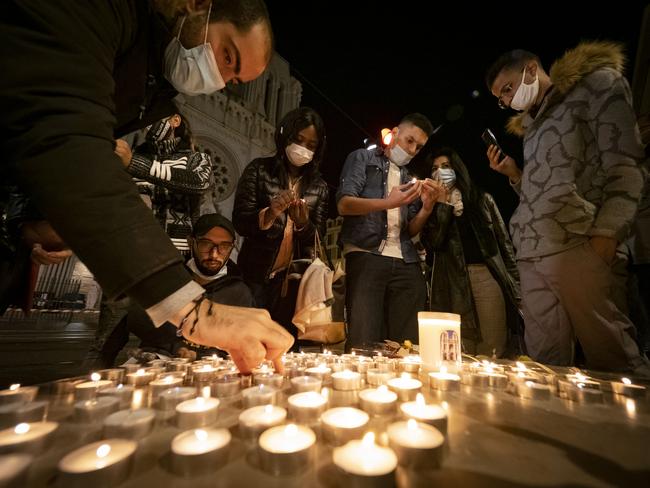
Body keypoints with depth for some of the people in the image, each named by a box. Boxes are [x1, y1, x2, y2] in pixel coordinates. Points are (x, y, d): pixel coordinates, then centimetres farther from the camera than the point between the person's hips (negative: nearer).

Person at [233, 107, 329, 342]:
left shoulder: (319, 186, 7)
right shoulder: (259, 170, 0)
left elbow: (318, 236, 3)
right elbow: (240, 222, -7)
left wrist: (303, 223, -18)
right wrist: (269, 214, -26)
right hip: (256, 274, -2)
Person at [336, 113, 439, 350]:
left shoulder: (410, 179, 26)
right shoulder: (363, 158, 14)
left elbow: (410, 230, 19)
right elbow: (344, 204, -3)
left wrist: (428, 206, 1)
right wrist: (387, 203, -17)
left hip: (405, 263, 5)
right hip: (365, 256, -4)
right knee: (363, 343, -9)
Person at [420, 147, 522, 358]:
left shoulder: (482, 198, 14)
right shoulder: (433, 205, 13)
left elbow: (503, 241, 11)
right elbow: (432, 242, -5)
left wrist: (513, 283, 4)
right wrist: (442, 203, -3)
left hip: (488, 275, 1)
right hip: (453, 282, 0)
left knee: (493, 351, -1)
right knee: (461, 354, 0)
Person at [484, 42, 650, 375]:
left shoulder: (596, 84, 10)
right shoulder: (531, 126, 28)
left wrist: (605, 234, -13)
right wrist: (515, 175, 11)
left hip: (578, 245, -6)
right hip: (531, 254, 6)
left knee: (612, 356, -2)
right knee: (544, 363, 5)